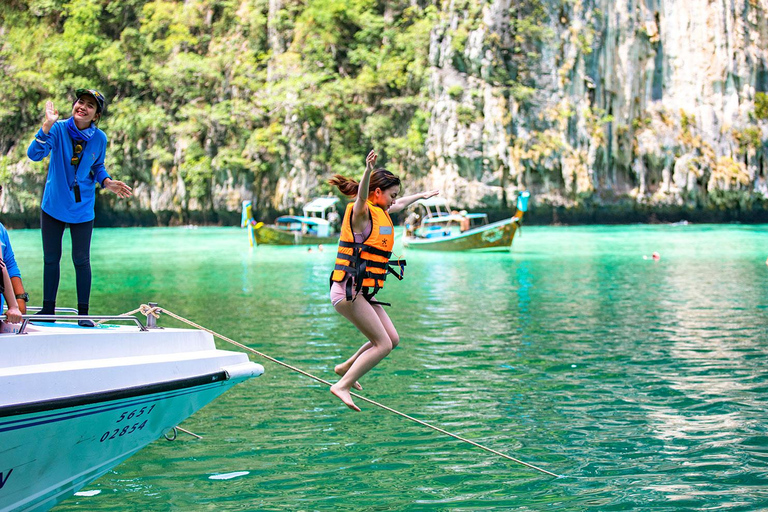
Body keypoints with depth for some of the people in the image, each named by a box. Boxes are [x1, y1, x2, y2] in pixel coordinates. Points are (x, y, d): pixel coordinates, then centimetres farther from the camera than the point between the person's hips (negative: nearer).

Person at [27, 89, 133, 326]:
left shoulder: (99, 138, -7)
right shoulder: (59, 129, -14)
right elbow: (34, 154, -27)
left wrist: (107, 182, -9)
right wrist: (47, 126, -39)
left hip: (82, 208, 0)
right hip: (53, 206, 0)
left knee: (81, 260, 1)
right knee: (50, 258, 9)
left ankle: (83, 313, 11)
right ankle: (48, 309, 21)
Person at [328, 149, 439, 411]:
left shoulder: (380, 213, 16)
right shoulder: (361, 212, -11)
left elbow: (399, 205, 38)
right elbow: (362, 195, -35)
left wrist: (420, 196, 53)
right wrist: (368, 171, -54)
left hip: (362, 293, 10)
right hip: (348, 291, -10)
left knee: (392, 339, 13)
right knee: (383, 344, -12)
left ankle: (346, 367, 27)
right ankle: (342, 386, -10)